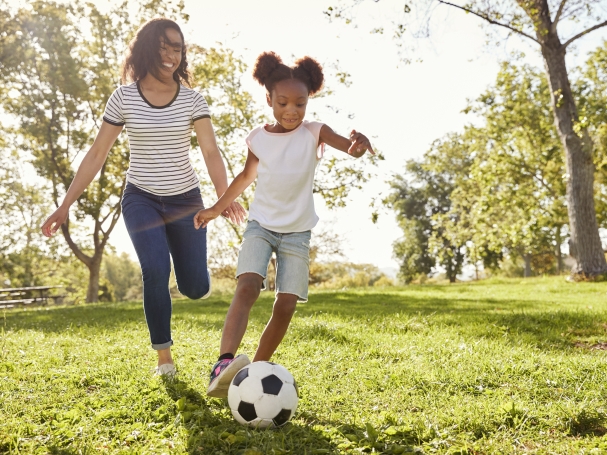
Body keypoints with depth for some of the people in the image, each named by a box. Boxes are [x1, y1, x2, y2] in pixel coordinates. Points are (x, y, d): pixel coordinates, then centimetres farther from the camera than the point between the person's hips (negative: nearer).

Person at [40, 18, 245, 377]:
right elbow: (97, 155, -3)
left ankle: (188, 268, 41)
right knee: (155, 272, -21)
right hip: (141, 198, -1)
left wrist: (225, 196, -34)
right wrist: (65, 206, -6)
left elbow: (211, 152, -15)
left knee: (196, 289, 1)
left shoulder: (192, 99, -6)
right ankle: (164, 355, 0)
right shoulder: (124, 98, -6)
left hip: (185, 199, 1)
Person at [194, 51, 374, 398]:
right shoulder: (258, 138, 0)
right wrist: (217, 208, 23)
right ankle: (224, 365, -36)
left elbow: (349, 147, -27)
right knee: (248, 286, -24)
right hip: (260, 226, 0)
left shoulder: (314, 132, -7)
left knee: (286, 307, -4)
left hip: (297, 233, 0)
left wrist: (358, 143, -51)